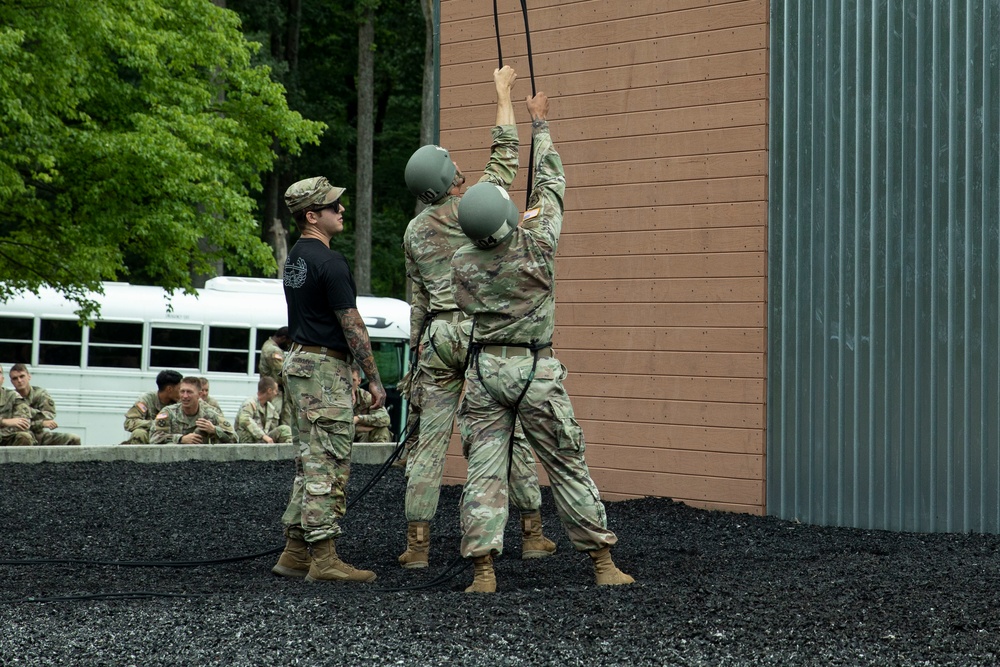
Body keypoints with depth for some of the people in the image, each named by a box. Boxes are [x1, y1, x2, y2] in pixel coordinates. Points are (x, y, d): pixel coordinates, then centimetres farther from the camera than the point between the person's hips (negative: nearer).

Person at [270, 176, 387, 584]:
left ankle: (295, 553, 14)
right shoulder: (329, 263, -16)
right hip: (326, 368, -10)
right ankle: (324, 558, -8)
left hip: (298, 362, 10)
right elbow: (351, 326, -16)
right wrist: (374, 379, -11)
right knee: (328, 466, -8)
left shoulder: (295, 258, 14)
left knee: (309, 463, 13)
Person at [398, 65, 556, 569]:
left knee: (430, 438, 3)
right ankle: (532, 534, 9)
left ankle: (417, 543, 0)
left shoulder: (414, 232, 10)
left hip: (437, 336, 3)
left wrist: (418, 352, 18)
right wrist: (503, 92, 14)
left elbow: (416, 302, 12)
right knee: (512, 432, 5)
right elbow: (505, 158, 7)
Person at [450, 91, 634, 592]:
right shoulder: (535, 242, -10)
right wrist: (540, 124, 15)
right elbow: (551, 181, 3)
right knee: (568, 466, 4)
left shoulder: (463, 263, -2)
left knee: (484, 470, 1)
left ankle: (483, 570, -5)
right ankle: (603, 564, 8)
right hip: (535, 369, -2)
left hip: (484, 368, 2)